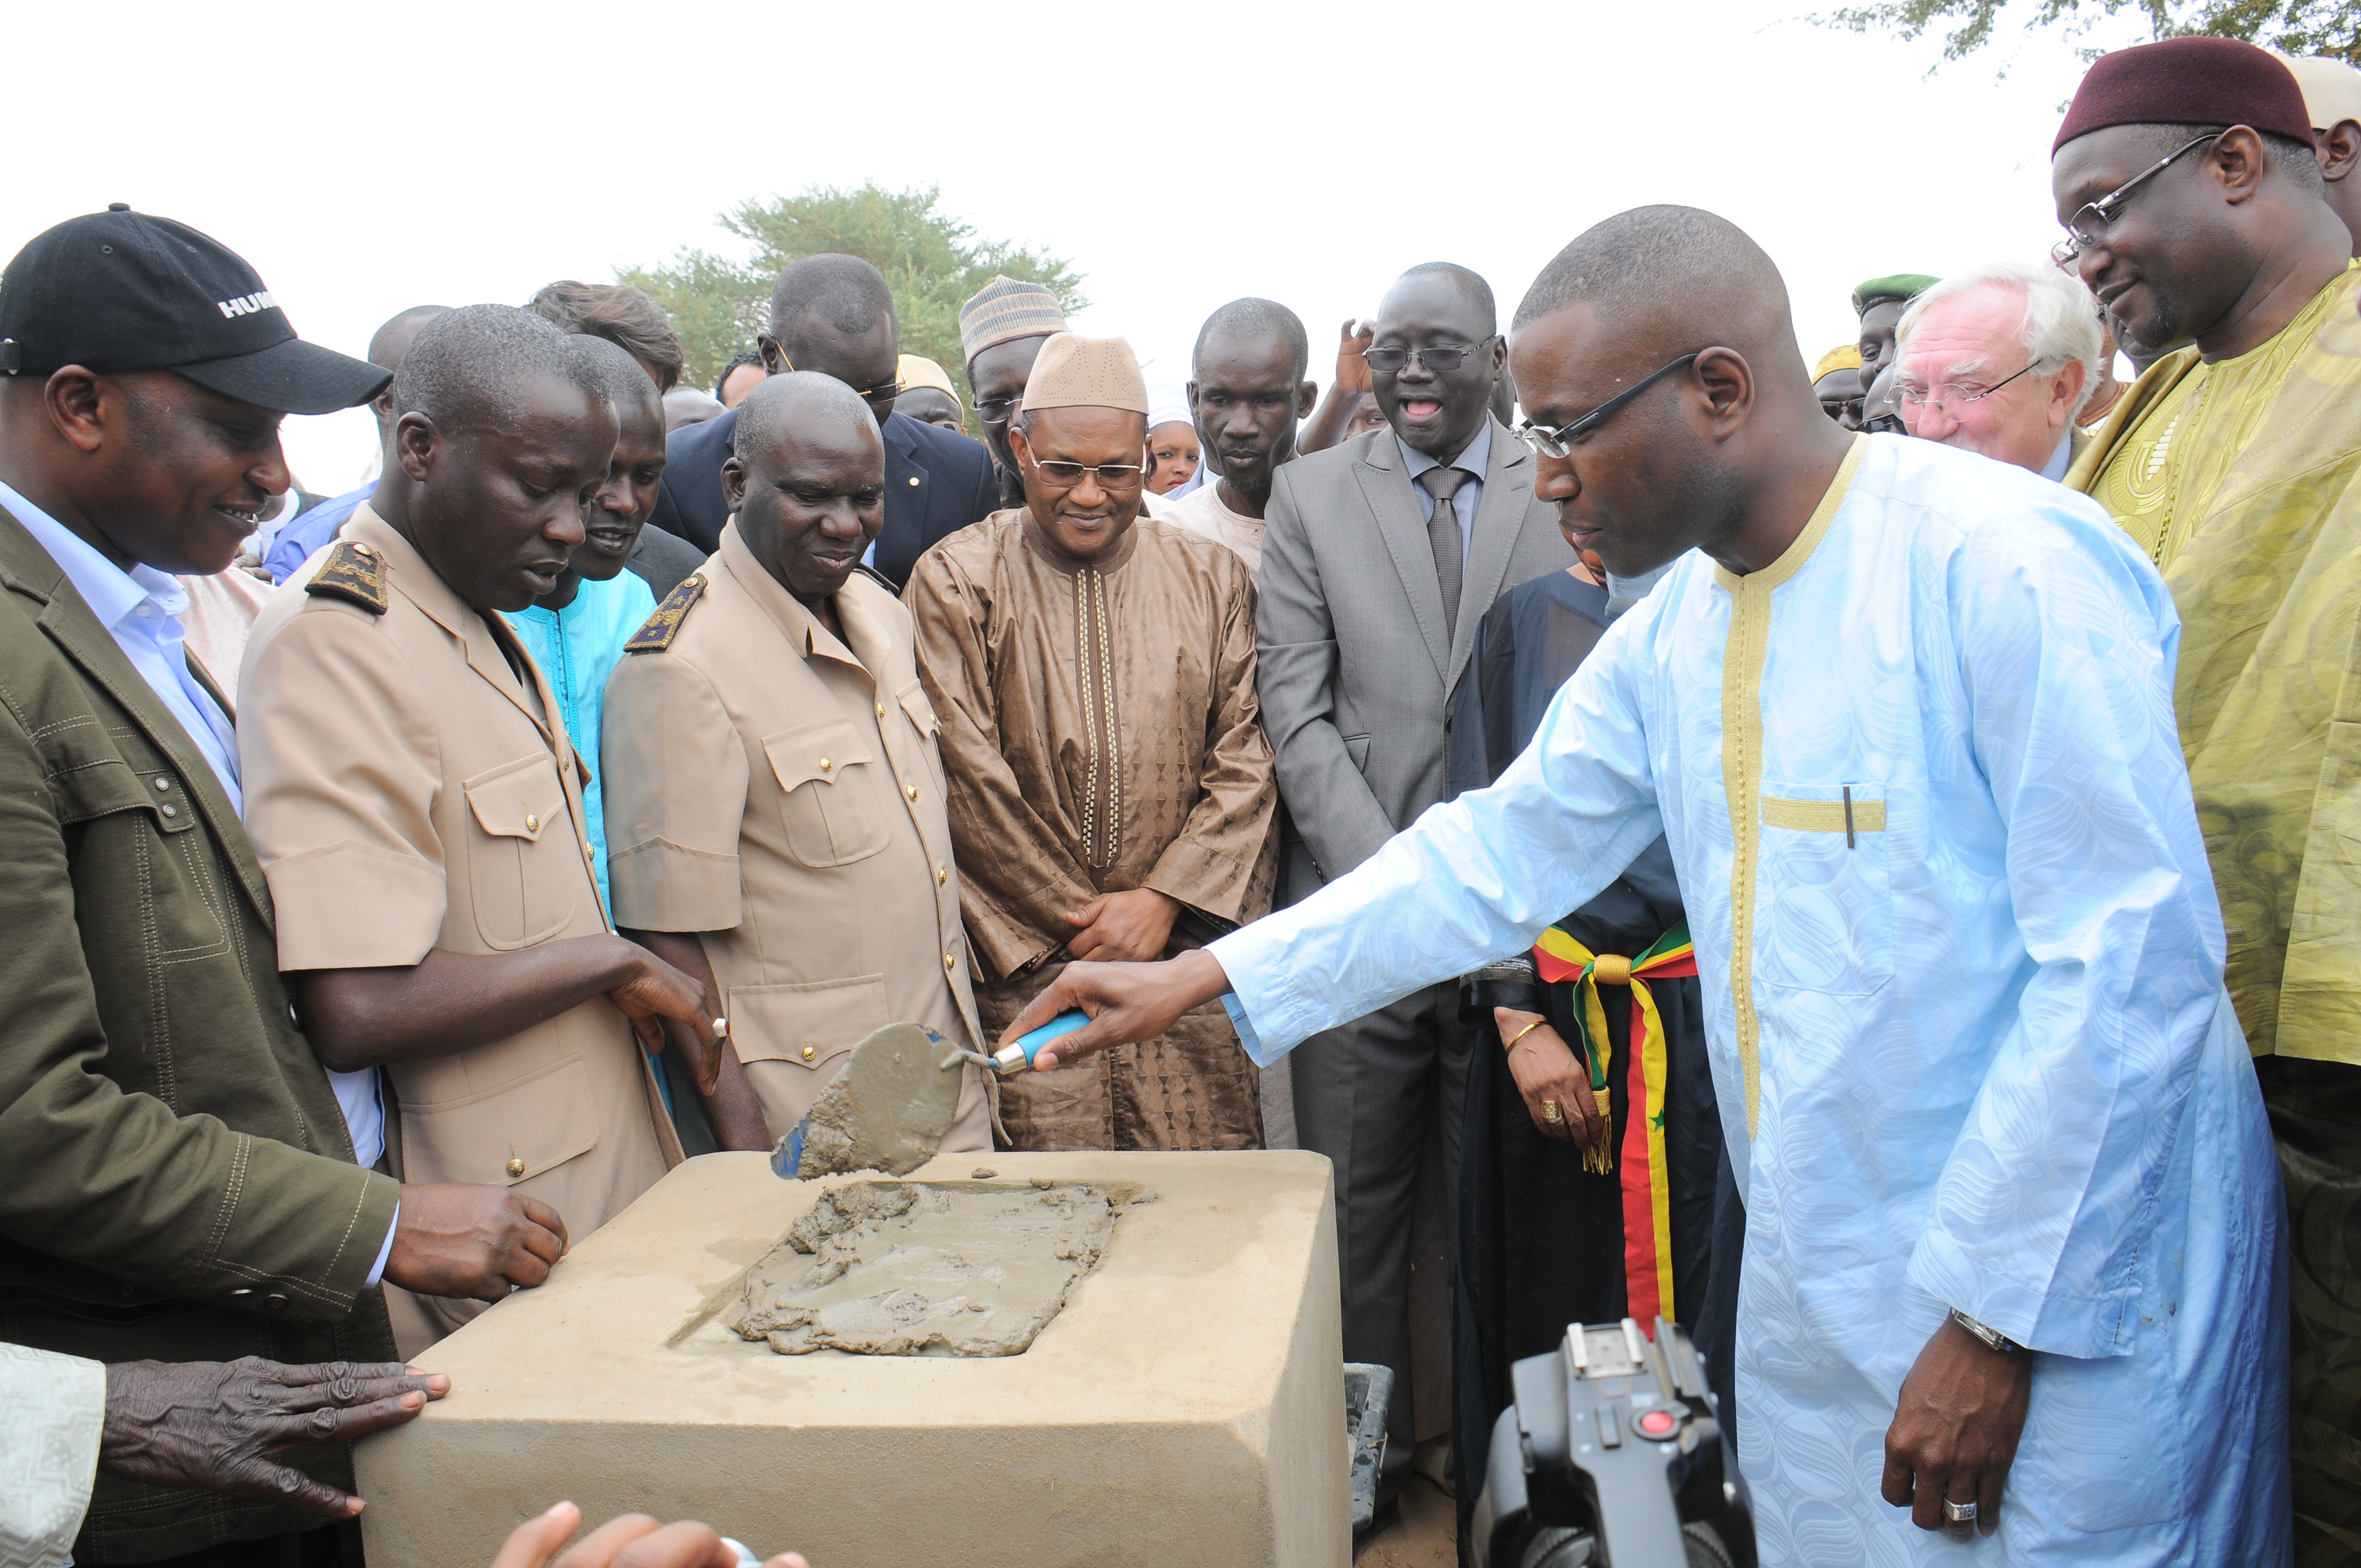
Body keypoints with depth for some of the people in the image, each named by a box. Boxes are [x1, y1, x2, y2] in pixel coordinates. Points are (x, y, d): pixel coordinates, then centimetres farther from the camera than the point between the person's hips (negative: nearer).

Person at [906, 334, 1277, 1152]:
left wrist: (1164, 899, -8)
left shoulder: (1211, 578, 8)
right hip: (1026, 977, -2)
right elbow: (972, 784, -5)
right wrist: (1087, 927, -5)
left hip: (1188, 969, 2)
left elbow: (1245, 764, 4)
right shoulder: (954, 583, 0)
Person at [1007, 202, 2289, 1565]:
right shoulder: (1669, 634, 4)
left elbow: (2136, 955, -19)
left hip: (2060, 1296, -6)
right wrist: (1200, 979, 6)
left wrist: (1997, 1316, -17)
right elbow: (1502, 854, 9)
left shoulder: (2007, 560, -18)